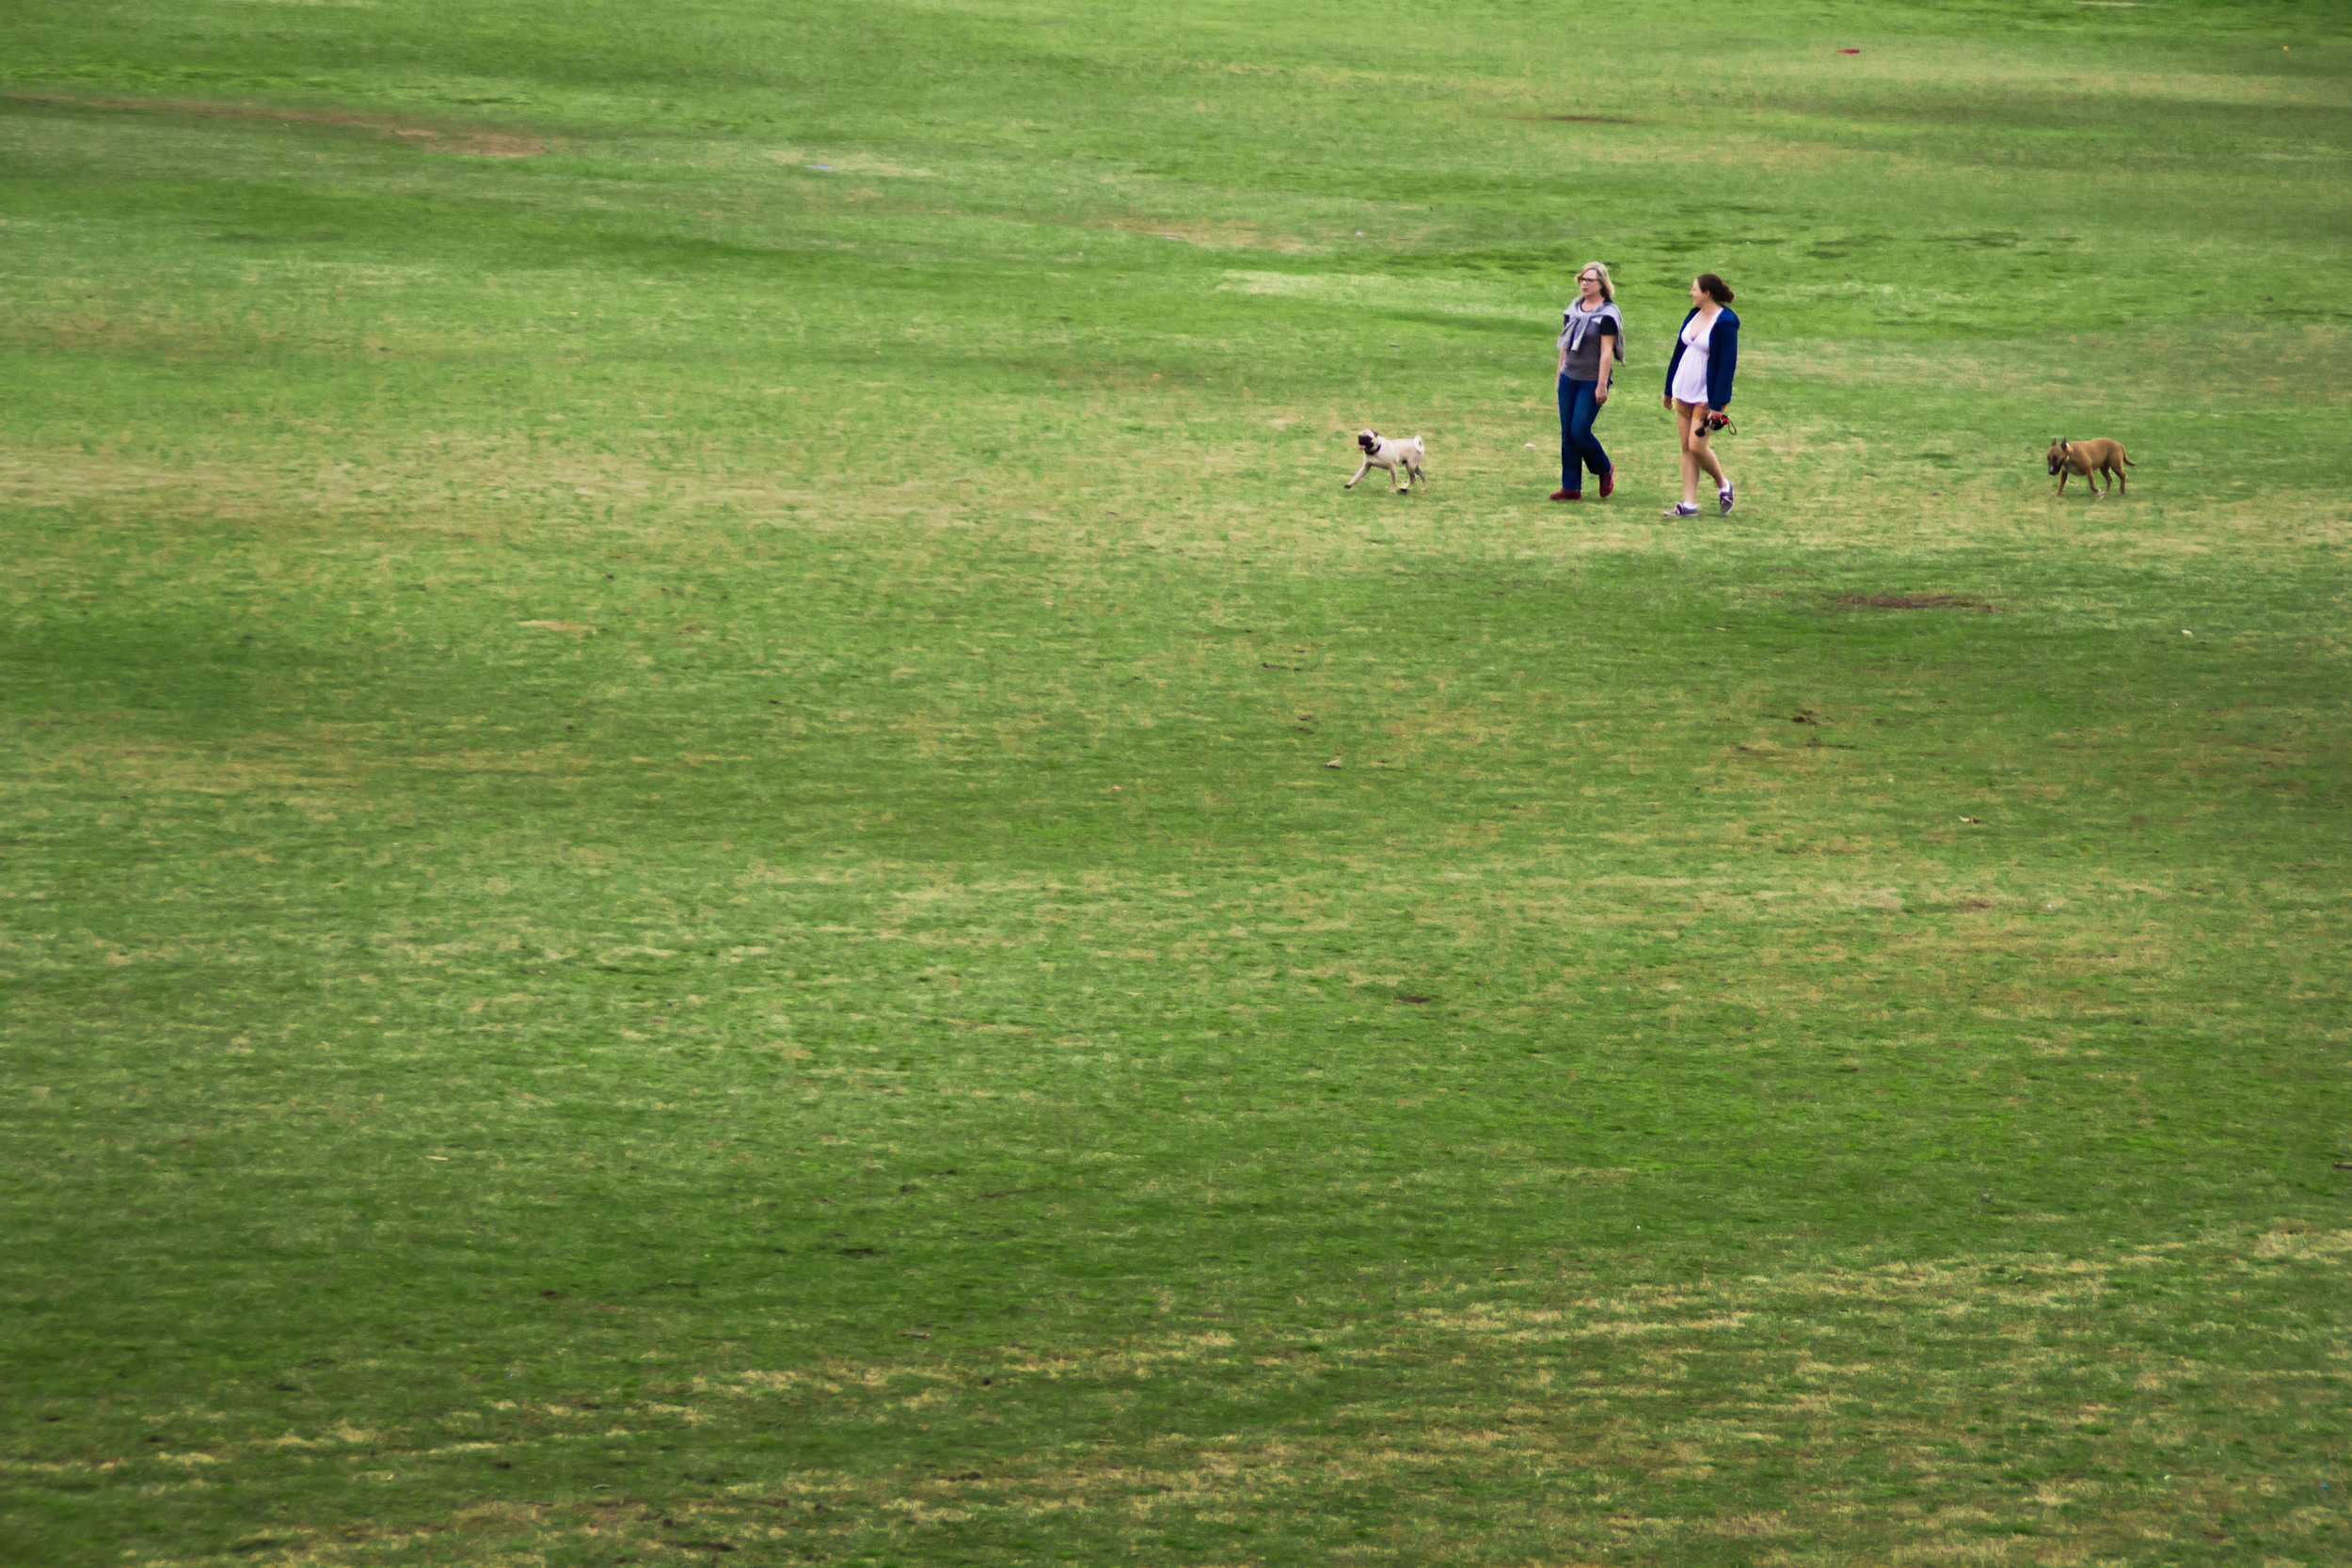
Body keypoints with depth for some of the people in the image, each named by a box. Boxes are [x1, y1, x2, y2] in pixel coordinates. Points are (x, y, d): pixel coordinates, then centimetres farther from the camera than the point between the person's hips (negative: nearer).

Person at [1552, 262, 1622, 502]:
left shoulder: (1607, 314, -11)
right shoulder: (1573, 310, 10)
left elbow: (1607, 352, -15)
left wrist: (1602, 386, -18)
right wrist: (1560, 374, 17)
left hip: (1592, 381, -7)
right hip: (1569, 378, 7)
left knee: (1580, 432, -10)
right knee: (1567, 434, 4)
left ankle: (1605, 469, 17)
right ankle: (1571, 488, 9)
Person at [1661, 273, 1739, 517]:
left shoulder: (1725, 322, -16)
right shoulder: (1694, 315, 7)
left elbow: (1727, 364, -18)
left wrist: (1717, 405, -21)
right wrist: (1669, 389, 18)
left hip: (1708, 395, -8)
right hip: (1684, 391, 8)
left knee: (1696, 446, -10)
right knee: (1686, 448, 6)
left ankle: (1723, 483, 17)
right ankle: (1689, 504, 9)